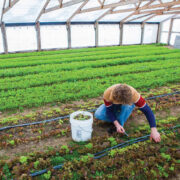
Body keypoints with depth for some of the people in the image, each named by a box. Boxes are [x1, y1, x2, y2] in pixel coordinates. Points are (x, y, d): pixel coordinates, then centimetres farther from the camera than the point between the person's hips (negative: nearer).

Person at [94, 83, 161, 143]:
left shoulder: (134, 94, -40)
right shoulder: (107, 94, -38)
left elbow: (147, 110, -37)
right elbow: (109, 110, -25)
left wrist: (154, 131, -43)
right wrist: (117, 124, -37)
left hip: (127, 106, -1)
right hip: (113, 105, 1)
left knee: (126, 106, -39)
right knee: (98, 114, -24)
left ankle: (121, 123, -14)